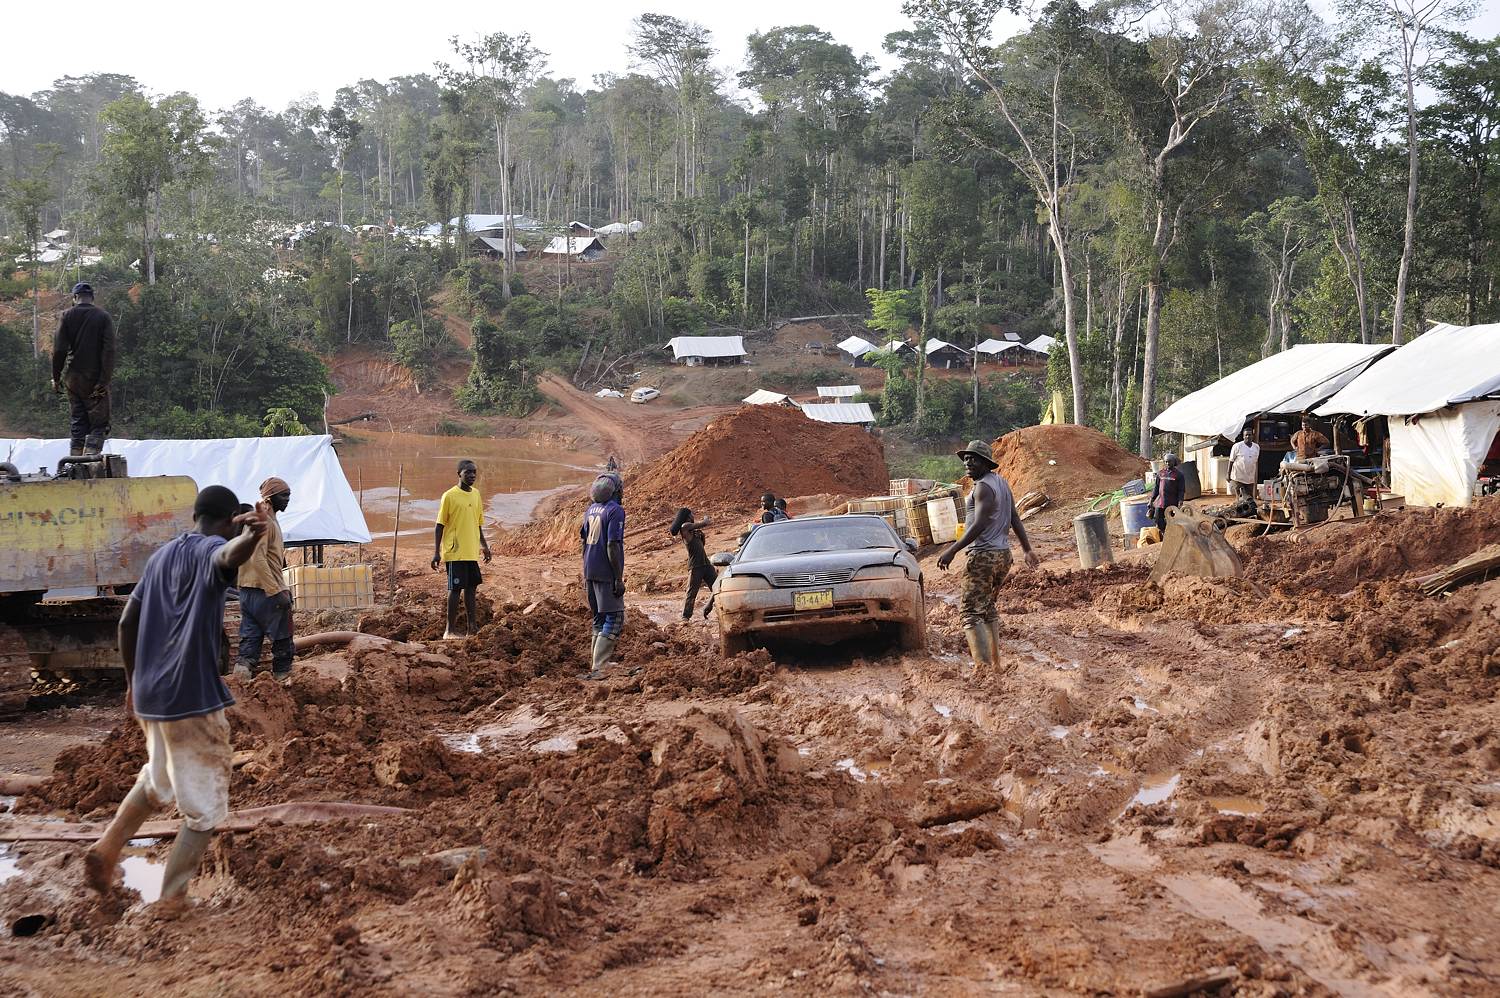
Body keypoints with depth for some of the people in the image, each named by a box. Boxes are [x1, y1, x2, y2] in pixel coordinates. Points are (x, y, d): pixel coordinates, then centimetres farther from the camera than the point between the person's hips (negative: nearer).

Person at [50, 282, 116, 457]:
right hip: (96, 380, -3)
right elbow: (109, 351, -10)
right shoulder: (103, 317, -2)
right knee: (99, 423, 1)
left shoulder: (67, 316, 2)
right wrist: (104, 380, -10)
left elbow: (59, 349, -1)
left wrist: (56, 377, 6)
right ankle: (91, 453, -17)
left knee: (76, 423, 11)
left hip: (73, 378, 3)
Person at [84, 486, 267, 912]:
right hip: (194, 699, -8)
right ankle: (171, 899, 5)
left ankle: (108, 847, 16)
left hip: (149, 696, 8)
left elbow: (127, 623, 15)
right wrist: (249, 538, -60)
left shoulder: (161, 555, 13)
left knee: (158, 778, 30)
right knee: (205, 804, 4)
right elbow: (229, 556, -36)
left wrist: (133, 681, 27)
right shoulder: (210, 551, -9)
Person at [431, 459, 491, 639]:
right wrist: (436, 552, -13)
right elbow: (439, 525, -8)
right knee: (455, 588, -5)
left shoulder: (476, 494, 10)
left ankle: (472, 628, 15)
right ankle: (450, 631, 1)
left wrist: (484, 545, 19)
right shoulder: (449, 496, -9)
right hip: (455, 552, -7)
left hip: (472, 552, 7)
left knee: (471, 587, 9)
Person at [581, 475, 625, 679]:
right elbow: (612, 546, -18)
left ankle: (597, 666, 20)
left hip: (590, 572, 8)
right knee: (614, 620, -5)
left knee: (599, 619, 17)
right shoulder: (615, 510, -13)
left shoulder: (590, 509, 12)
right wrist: (619, 579, -16)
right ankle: (598, 668, -12)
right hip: (606, 573, -8)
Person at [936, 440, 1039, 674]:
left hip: (983, 556, -10)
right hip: (1003, 554, 10)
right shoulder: (1001, 483, 14)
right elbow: (1015, 520, 17)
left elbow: (979, 525, -23)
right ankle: (995, 662, 22)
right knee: (988, 608, 20)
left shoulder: (983, 487, -14)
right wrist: (1028, 550, 20)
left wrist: (953, 550, -23)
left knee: (970, 611, -10)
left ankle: (982, 664, -22)